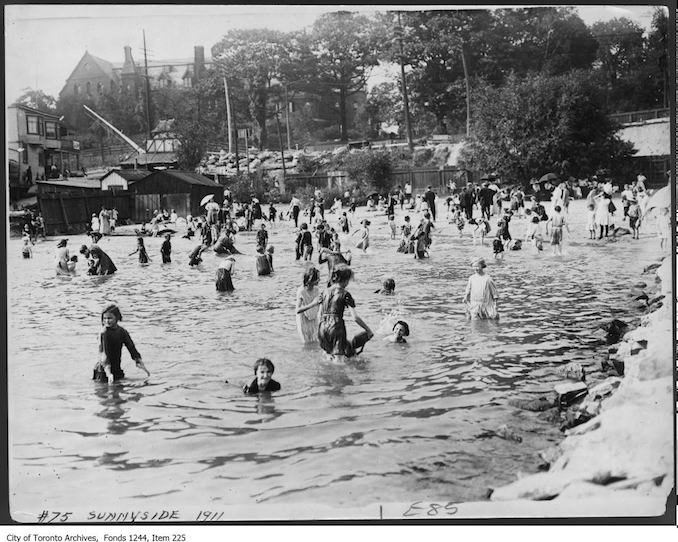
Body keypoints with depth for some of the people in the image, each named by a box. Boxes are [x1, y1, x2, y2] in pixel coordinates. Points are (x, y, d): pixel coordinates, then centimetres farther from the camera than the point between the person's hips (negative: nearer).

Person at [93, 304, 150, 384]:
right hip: (103, 371, -5)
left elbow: (131, 347, 7)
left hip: (117, 370, 5)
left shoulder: (122, 331, 1)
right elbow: (103, 354, -23)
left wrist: (140, 363, -1)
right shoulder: (104, 333, -16)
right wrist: (109, 373, -32)